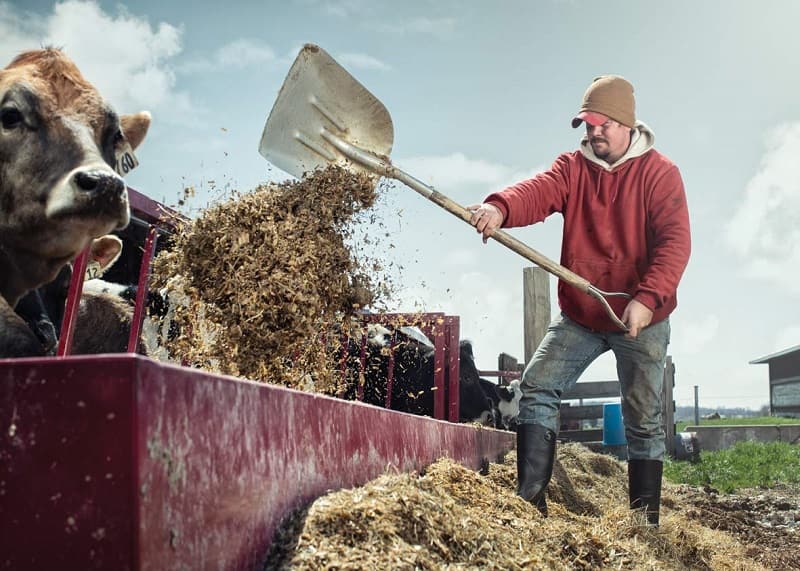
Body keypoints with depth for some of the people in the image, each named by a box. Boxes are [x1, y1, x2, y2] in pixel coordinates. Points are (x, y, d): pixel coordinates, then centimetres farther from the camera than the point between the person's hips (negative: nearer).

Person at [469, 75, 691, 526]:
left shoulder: (659, 172, -7)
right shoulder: (573, 167, 3)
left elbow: (675, 241, -19)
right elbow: (539, 191, -19)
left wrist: (647, 298, -33)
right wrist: (501, 208, -42)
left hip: (642, 320, -3)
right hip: (580, 315, 3)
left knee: (644, 420, 5)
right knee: (538, 385, -11)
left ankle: (646, 524, 16)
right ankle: (530, 502, -9)